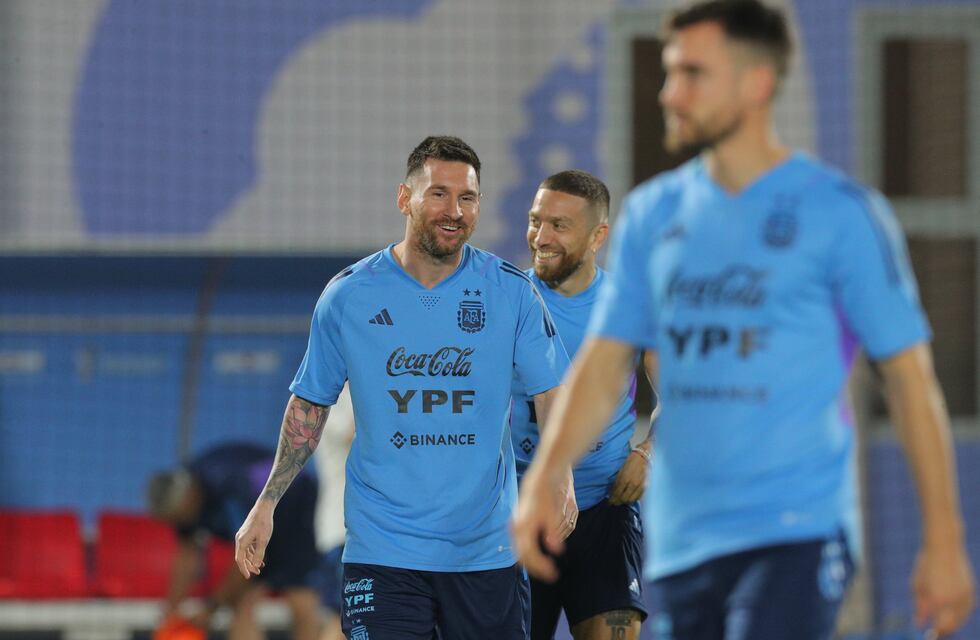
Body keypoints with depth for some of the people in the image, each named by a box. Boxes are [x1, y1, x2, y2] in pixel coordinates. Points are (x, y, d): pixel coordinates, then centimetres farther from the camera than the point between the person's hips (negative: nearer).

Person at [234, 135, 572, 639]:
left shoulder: (512, 291, 1)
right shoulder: (348, 296, 1)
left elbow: (552, 392, 2)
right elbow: (309, 404, 11)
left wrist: (560, 475, -17)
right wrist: (266, 504, 8)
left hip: (487, 553, 1)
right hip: (382, 554, -1)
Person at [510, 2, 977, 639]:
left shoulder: (842, 213, -4)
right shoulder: (653, 214, 11)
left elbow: (910, 377, -2)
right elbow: (603, 365, 11)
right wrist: (542, 482, -5)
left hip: (793, 538, -6)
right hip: (680, 541, 6)